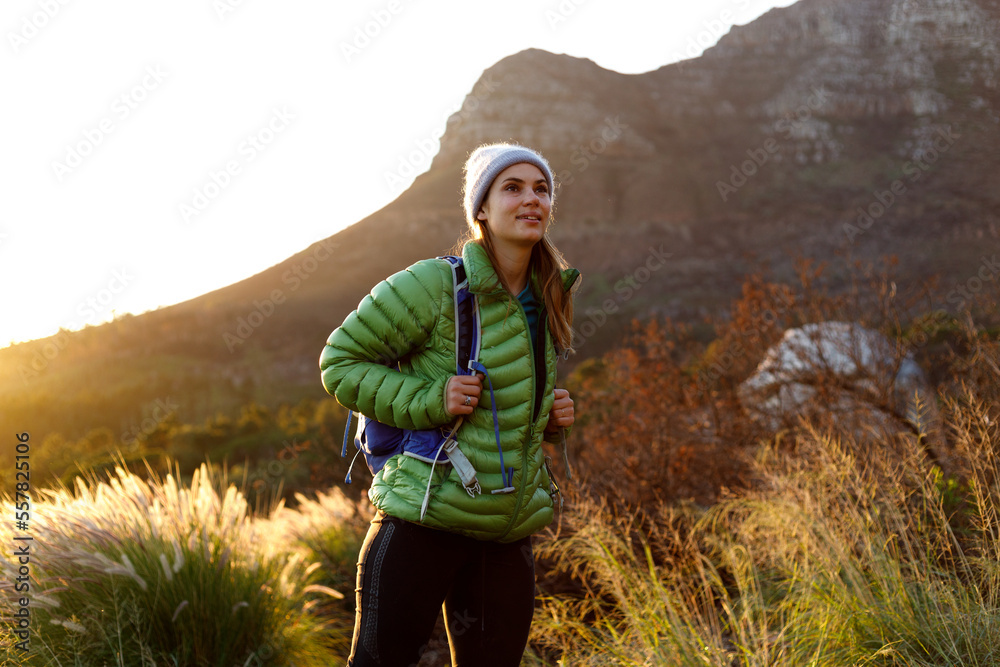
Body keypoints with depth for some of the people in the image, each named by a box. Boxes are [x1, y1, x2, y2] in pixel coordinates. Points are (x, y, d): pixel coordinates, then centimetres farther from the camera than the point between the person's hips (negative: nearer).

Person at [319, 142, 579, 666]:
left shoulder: (546, 299, 12)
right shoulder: (434, 284, -10)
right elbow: (340, 361, -6)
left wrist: (550, 417, 7)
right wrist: (428, 401, -17)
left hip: (507, 529, 6)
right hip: (423, 522, -6)